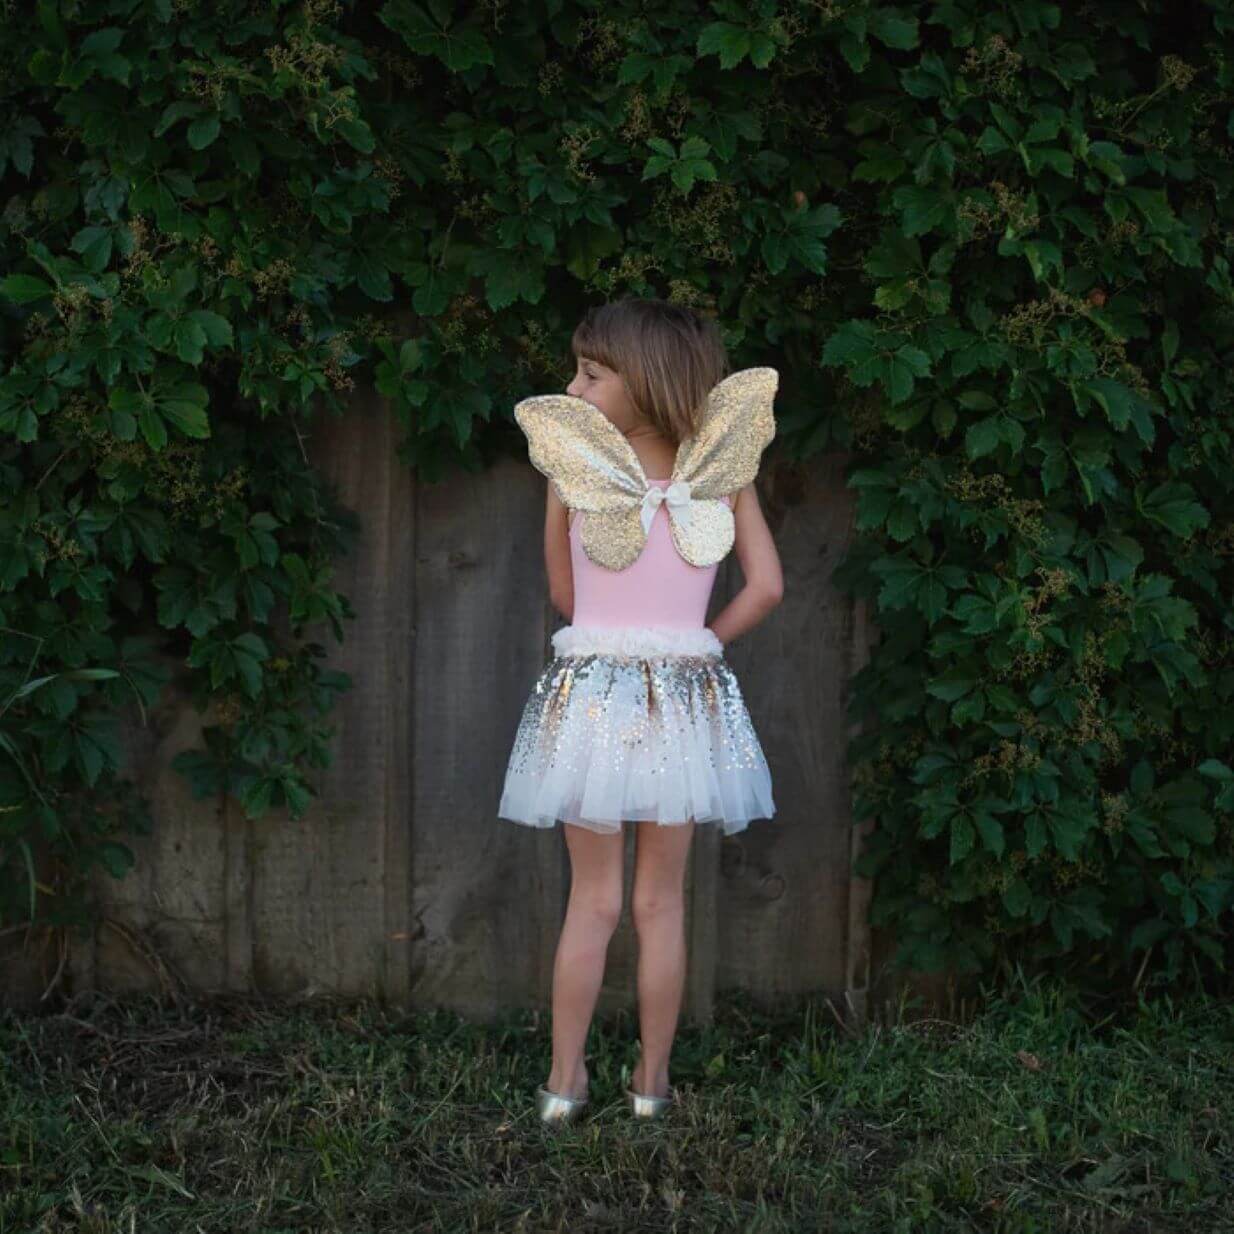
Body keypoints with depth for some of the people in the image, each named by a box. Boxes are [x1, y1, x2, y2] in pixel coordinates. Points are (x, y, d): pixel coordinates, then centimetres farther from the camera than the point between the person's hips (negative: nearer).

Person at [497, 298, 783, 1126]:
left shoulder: (572, 464, -7)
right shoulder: (724, 470, -3)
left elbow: (563, 592, 3)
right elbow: (767, 588, -4)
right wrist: (697, 644, 9)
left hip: (588, 685, -1)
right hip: (685, 696, 1)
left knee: (593, 899, 9)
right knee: (662, 902, 10)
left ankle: (565, 1082, 13)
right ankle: (653, 1081, 17)